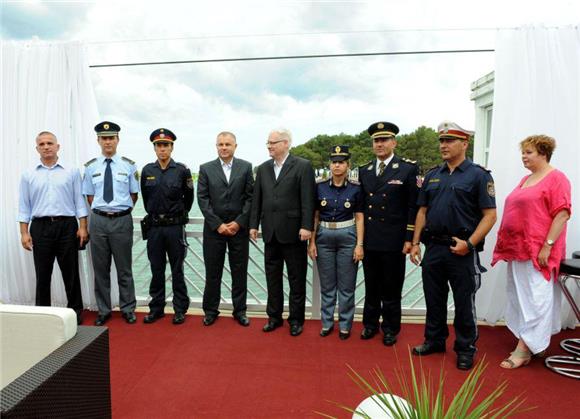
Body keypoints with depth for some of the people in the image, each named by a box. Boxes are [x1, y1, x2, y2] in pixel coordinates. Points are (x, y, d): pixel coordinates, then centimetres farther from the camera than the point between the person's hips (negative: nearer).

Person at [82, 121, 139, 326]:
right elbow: (89, 196, 10)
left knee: (124, 268, 8)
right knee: (100, 268, 10)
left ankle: (128, 309, 22)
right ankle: (103, 310, 24)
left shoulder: (129, 165, 0)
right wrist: (102, 211, 2)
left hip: (122, 220, -2)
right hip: (98, 220, 2)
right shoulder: (90, 166, 4)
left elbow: (134, 195, 6)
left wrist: (121, 211, 2)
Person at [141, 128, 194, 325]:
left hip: (175, 227, -2)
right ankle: (156, 308, 24)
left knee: (177, 270, 6)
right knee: (156, 270, 11)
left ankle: (180, 309, 17)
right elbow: (145, 197, 15)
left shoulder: (182, 170, -5)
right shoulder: (147, 171, 3)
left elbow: (189, 197, 7)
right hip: (154, 227, 3)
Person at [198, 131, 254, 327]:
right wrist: (218, 224, -9)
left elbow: (250, 197, 0)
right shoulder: (206, 168, 4)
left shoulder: (246, 167, 4)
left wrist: (239, 222, -8)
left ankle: (240, 310, 21)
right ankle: (210, 310, 22)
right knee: (213, 272, 7)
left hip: (239, 227, 0)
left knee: (239, 271, 7)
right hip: (214, 228, 0)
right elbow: (202, 199, -1)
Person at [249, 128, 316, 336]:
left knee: (297, 278, 6)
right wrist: (254, 224, 8)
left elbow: (308, 200, -10)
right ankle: (274, 316, 27)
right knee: (272, 276, 13)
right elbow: (257, 199, 12)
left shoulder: (303, 166, -5)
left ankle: (296, 319, 20)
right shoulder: (263, 168, 11)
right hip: (270, 232, 5)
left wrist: (306, 226, -16)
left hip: (293, 231, -5)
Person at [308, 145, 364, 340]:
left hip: (347, 237, -1)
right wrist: (312, 242, 0)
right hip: (324, 237, 2)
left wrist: (359, 244, -7)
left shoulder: (355, 189, -2)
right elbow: (315, 216, 5)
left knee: (346, 286, 6)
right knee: (327, 285, 11)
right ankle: (327, 322, 26)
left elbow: (359, 218, 0)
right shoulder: (320, 187, 2)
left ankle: (345, 325, 22)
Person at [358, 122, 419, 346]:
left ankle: (390, 328, 25)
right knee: (371, 286, 15)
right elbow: (361, 205, 12)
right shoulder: (364, 171, 10)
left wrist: (409, 239, -10)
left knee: (391, 289, 8)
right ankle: (370, 323, 31)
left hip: (393, 241, -4)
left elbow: (413, 206, -6)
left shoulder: (408, 168, -4)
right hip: (369, 240, 4)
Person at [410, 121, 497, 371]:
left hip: (462, 251, -4)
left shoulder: (478, 175, -5)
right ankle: (434, 341, 32)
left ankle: (465, 349, 25)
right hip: (433, 248, 5)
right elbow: (422, 211, 12)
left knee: (464, 303, 8)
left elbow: (490, 215, -9)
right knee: (434, 300, 15)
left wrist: (469, 243, -18)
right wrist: (415, 243, 5)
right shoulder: (432, 175, 10)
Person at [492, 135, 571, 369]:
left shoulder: (556, 178, -7)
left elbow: (562, 214, -14)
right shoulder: (525, 180, 17)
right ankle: (536, 342, 25)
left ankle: (524, 349, 2)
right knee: (520, 296, 12)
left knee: (534, 298, -4)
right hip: (517, 249, 9)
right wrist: (506, 245, 17)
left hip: (538, 252, -8)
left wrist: (547, 246, -19)